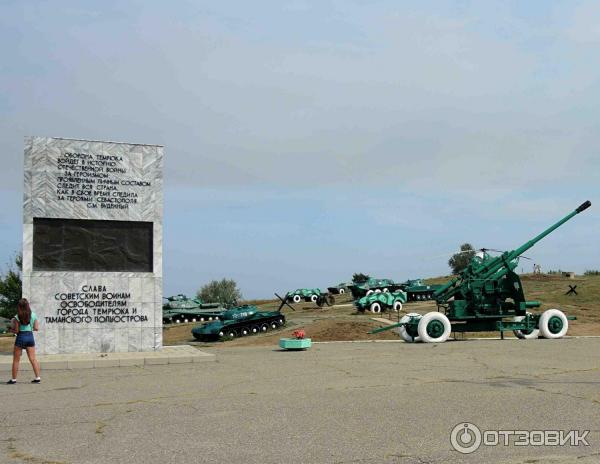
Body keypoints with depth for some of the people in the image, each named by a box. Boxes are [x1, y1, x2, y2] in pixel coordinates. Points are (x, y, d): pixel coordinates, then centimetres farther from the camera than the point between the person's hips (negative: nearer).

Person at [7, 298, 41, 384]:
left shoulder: (17, 317, -10)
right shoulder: (33, 315, 1)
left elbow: (16, 331, -10)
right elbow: (36, 328, 2)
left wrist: (11, 329, 11)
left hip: (21, 336, -4)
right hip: (30, 336, 4)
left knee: (16, 360, 8)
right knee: (33, 359, 6)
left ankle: (14, 379, 11)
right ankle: (37, 378, 4)